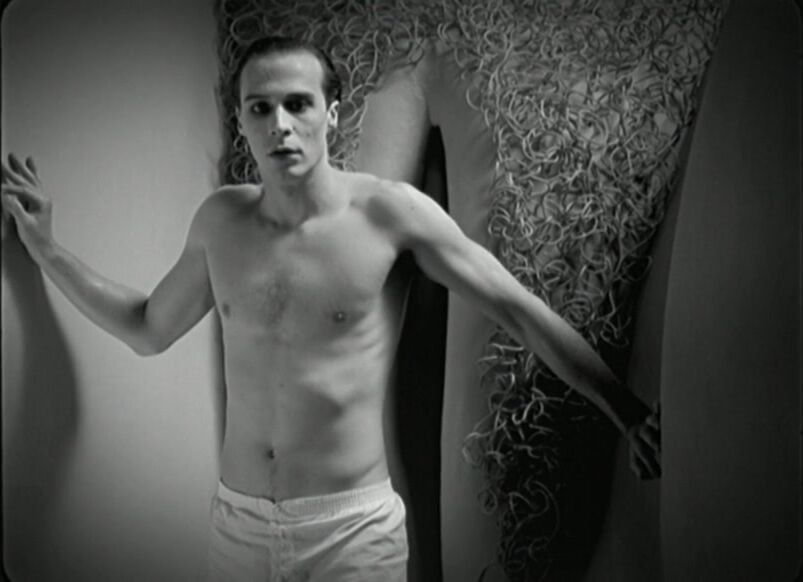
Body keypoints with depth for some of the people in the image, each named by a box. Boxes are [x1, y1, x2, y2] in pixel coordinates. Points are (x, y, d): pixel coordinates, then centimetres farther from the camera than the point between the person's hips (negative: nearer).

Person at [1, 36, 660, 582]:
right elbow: (149, 329, 15)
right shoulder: (221, 219, 1)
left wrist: (627, 408, -8)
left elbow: (519, 309, -9)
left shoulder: (388, 212, -12)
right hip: (237, 524, 4)